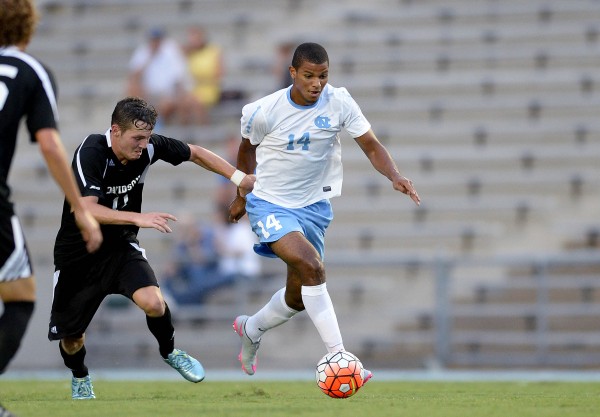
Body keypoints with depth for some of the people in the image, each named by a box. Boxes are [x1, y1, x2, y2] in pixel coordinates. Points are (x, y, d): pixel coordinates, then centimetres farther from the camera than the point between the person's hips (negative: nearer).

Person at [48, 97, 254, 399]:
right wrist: (138, 218, -49)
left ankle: (169, 352, 7)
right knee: (71, 339, 5)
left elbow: (195, 153, 5)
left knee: (153, 303, -25)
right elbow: (87, 209, -38)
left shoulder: (148, 147, -12)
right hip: (78, 253, -3)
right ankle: (79, 377, 41)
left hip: (121, 247, 3)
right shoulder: (90, 153, -27)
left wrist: (239, 178, -2)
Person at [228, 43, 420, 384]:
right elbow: (247, 148, 4)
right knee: (312, 267, -29)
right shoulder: (265, 112, -15)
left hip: (313, 205, 5)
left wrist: (395, 176, -29)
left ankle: (251, 330, 45)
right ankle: (338, 356, -27)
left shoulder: (339, 102, -10)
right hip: (271, 204, -5)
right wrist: (242, 197, 16)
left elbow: (371, 145, -10)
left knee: (300, 296, 14)